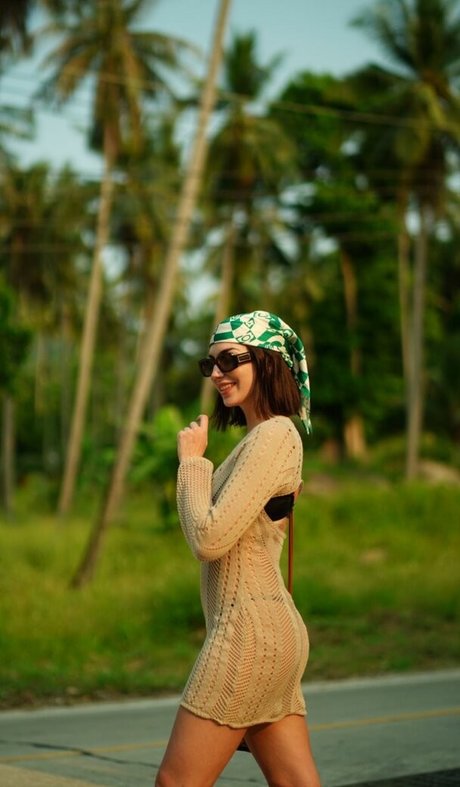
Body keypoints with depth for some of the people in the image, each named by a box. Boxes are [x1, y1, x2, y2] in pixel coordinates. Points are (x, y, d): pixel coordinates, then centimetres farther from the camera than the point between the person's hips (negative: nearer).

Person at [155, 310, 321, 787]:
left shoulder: (273, 436, -13)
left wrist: (192, 460, -8)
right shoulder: (263, 436, 18)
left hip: (249, 630, -10)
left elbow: (209, 539, -18)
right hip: (274, 628, 10)